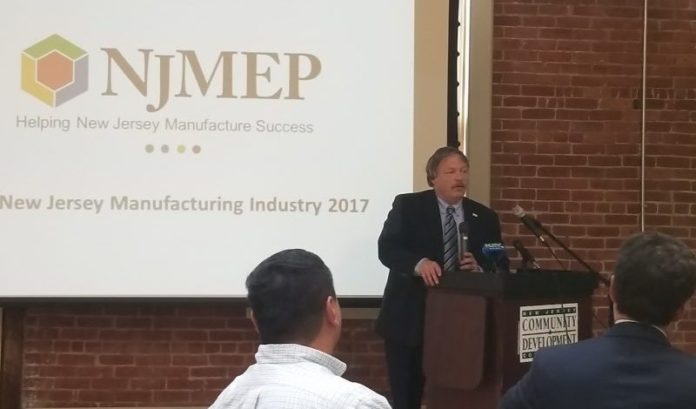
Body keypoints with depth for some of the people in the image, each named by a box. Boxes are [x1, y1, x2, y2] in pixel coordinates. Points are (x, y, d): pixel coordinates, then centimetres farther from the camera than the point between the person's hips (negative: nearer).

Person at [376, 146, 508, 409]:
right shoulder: (408, 206, -1)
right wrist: (419, 263, -33)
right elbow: (387, 248, -14)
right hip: (409, 319, -2)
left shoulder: (484, 217, 9)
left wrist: (479, 268, -17)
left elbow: (501, 266, 6)